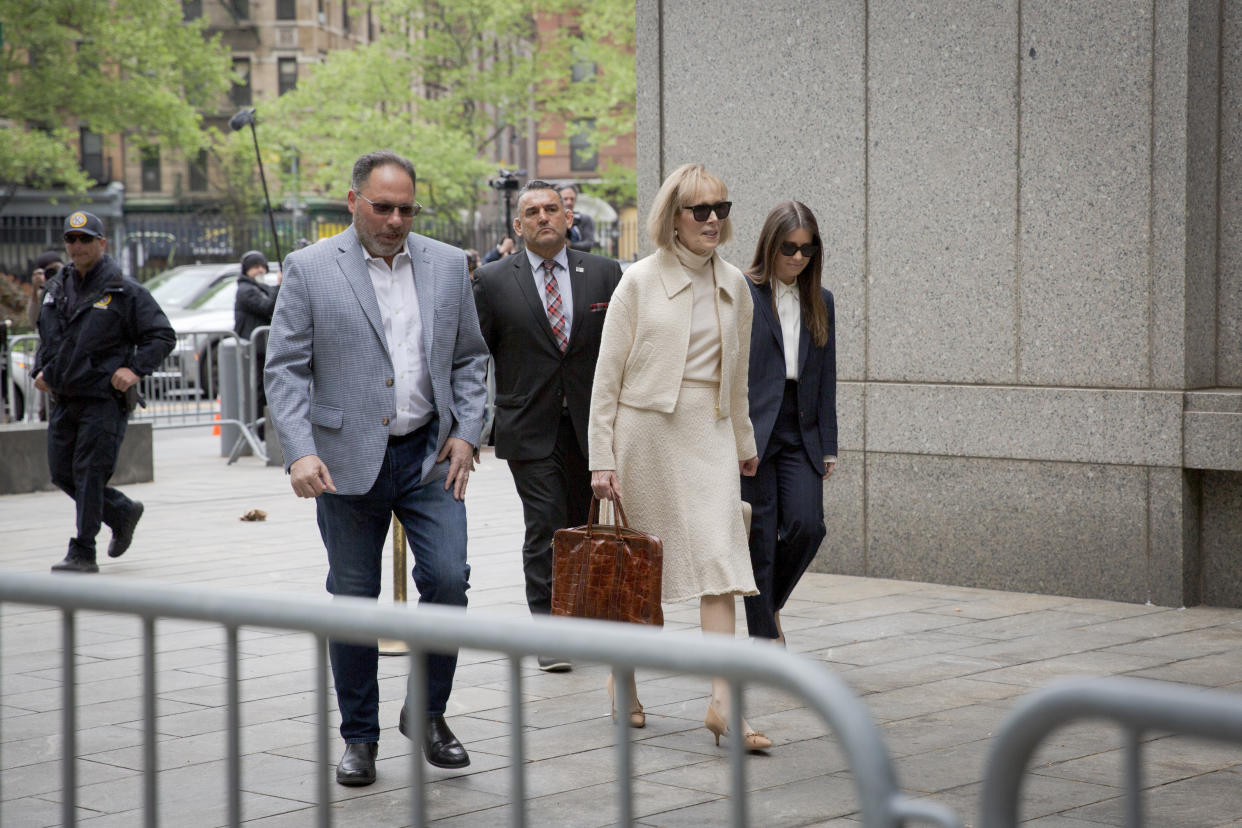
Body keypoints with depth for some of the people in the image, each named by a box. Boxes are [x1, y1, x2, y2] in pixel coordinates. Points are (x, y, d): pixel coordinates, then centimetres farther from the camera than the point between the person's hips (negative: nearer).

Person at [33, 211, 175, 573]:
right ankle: (123, 512, 32)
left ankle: (83, 554, -3)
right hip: (64, 399, 7)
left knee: (89, 473, -9)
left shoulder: (125, 292, -6)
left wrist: (135, 369, -18)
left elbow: (163, 335, -5)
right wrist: (41, 370, 12)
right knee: (62, 473, 10)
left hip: (104, 398, -7)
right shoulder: (56, 289, 12)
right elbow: (45, 336, 28)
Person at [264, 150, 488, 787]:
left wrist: (465, 432, 1)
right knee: (353, 599, 5)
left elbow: (469, 357, 13)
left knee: (448, 579, -9)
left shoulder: (448, 265, 7)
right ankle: (359, 738, 19)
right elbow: (286, 370, -6)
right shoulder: (309, 269, -3)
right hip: (347, 460, -2)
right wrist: (300, 452, -18)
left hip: (429, 454, 2)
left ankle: (428, 713, 12)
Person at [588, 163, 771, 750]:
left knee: (719, 558, -9)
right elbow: (607, 375, -4)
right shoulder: (640, 282, -5)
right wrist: (601, 458, -8)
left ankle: (723, 702, -14)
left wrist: (744, 442, 26)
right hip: (648, 431, -3)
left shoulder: (733, 285, 9)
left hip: (709, 432, 3)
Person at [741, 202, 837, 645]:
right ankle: (764, 635, 6)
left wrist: (828, 446, 10)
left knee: (806, 525, -9)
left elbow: (826, 379, 15)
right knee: (759, 536, -3)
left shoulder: (821, 303, 13)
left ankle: (768, 602, 18)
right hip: (751, 435, -4)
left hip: (800, 435, 4)